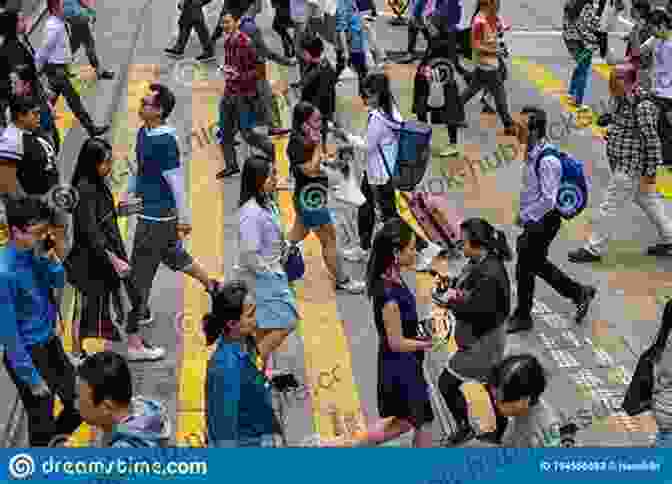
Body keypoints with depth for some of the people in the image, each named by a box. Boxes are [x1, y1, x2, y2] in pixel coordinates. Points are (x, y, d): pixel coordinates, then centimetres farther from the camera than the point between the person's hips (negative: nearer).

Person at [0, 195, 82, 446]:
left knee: (78, 405, 18)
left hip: (50, 342, 8)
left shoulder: (33, 252, -7)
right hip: (28, 353, -8)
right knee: (42, 424, 8)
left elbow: (59, 284, 10)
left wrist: (55, 258, -12)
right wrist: (31, 377, -18)